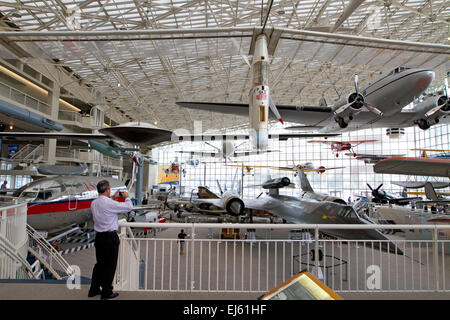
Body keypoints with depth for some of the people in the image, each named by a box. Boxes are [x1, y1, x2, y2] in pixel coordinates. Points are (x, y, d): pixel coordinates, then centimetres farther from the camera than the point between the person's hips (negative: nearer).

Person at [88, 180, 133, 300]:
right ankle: (106, 292, 18)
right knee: (110, 265, 6)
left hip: (99, 237, 8)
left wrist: (113, 198, 18)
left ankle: (94, 290, 32)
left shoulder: (94, 203, 2)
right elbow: (129, 207, -14)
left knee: (99, 263, 21)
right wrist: (126, 197, 2)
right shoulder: (110, 204, -22)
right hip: (110, 237, -8)